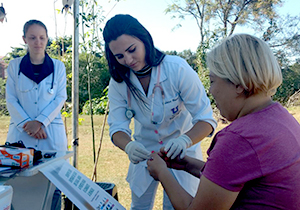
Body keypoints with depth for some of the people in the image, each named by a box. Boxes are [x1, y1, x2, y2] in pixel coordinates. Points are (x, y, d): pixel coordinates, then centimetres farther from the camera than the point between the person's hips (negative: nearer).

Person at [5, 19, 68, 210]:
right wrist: (28, 124, -10)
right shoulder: (14, 66, 7)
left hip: (51, 132, 0)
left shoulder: (58, 66, 6)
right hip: (21, 133, 1)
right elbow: (11, 100, 3)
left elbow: (60, 98, 1)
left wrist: (40, 122, -11)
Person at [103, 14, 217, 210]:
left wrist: (184, 140, -44)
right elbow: (117, 127, -14)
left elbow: (206, 119, -24)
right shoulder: (118, 81, -13)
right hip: (144, 151, 4)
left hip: (181, 151, -3)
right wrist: (129, 146, -37)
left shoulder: (177, 69, -26)